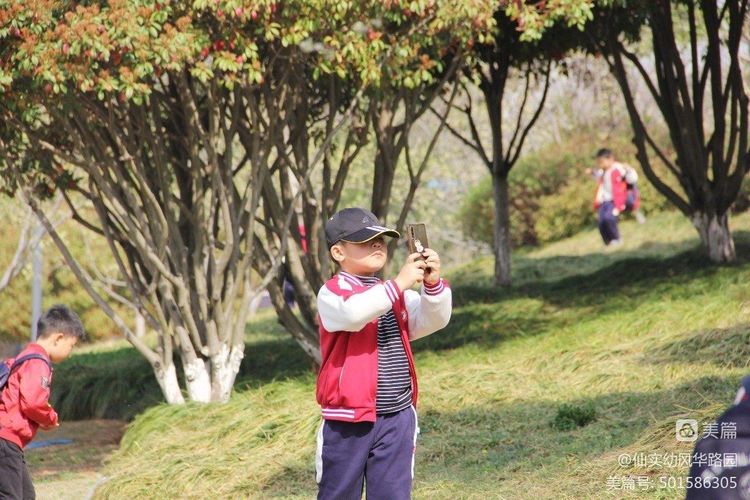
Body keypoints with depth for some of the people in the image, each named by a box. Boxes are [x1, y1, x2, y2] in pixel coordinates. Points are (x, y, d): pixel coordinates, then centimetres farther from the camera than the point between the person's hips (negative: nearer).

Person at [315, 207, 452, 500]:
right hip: (348, 418, -4)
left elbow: (433, 320, -1)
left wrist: (432, 284, -20)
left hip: (397, 417, 5)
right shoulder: (332, 292, -7)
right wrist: (399, 284, -31)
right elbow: (352, 313, -29)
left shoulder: (396, 292, 11)